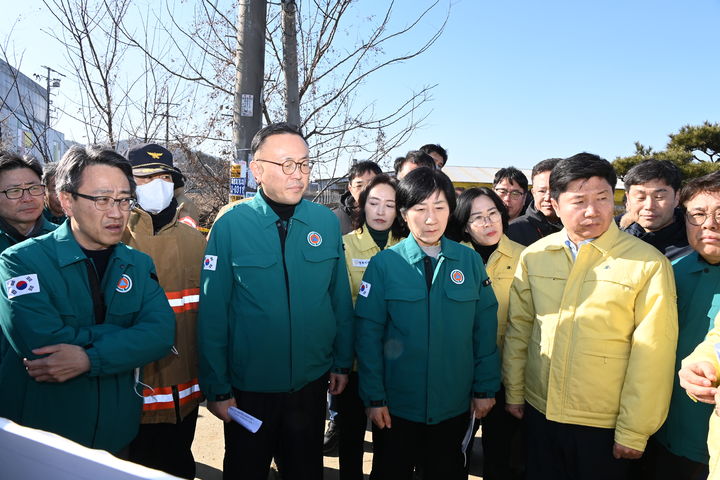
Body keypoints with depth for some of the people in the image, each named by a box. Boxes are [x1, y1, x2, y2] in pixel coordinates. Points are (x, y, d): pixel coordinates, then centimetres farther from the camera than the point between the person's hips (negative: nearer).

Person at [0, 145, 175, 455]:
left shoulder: (139, 264, 1)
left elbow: (161, 332, -13)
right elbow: (39, 343, -26)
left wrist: (89, 358, -26)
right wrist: (127, 337, -17)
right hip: (39, 438, -3)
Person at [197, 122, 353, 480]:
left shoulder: (327, 222, -5)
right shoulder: (230, 225, -13)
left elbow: (340, 299, 2)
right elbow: (212, 314, -11)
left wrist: (342, 361, 5)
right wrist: (216, 387, -8)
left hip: (312, 384, 2)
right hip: (248, 387, -2)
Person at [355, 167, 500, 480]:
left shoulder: (470, 261, -5)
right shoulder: (383, 264, -11)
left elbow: (485, 329, -1)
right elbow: (369, 334, -10)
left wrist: (485, 388, 0)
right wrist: (374, 397, -10)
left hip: (455, 406, 2)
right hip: (396, 407, -1)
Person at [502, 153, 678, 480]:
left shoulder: (649, 264, -12)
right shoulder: (534, 256, -2)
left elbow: (651, 357, -12)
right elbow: (518, 328, 5)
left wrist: (634, 432, -9)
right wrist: (514, 393, 7)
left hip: (605, 427, -3)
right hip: (539, 415, 3)